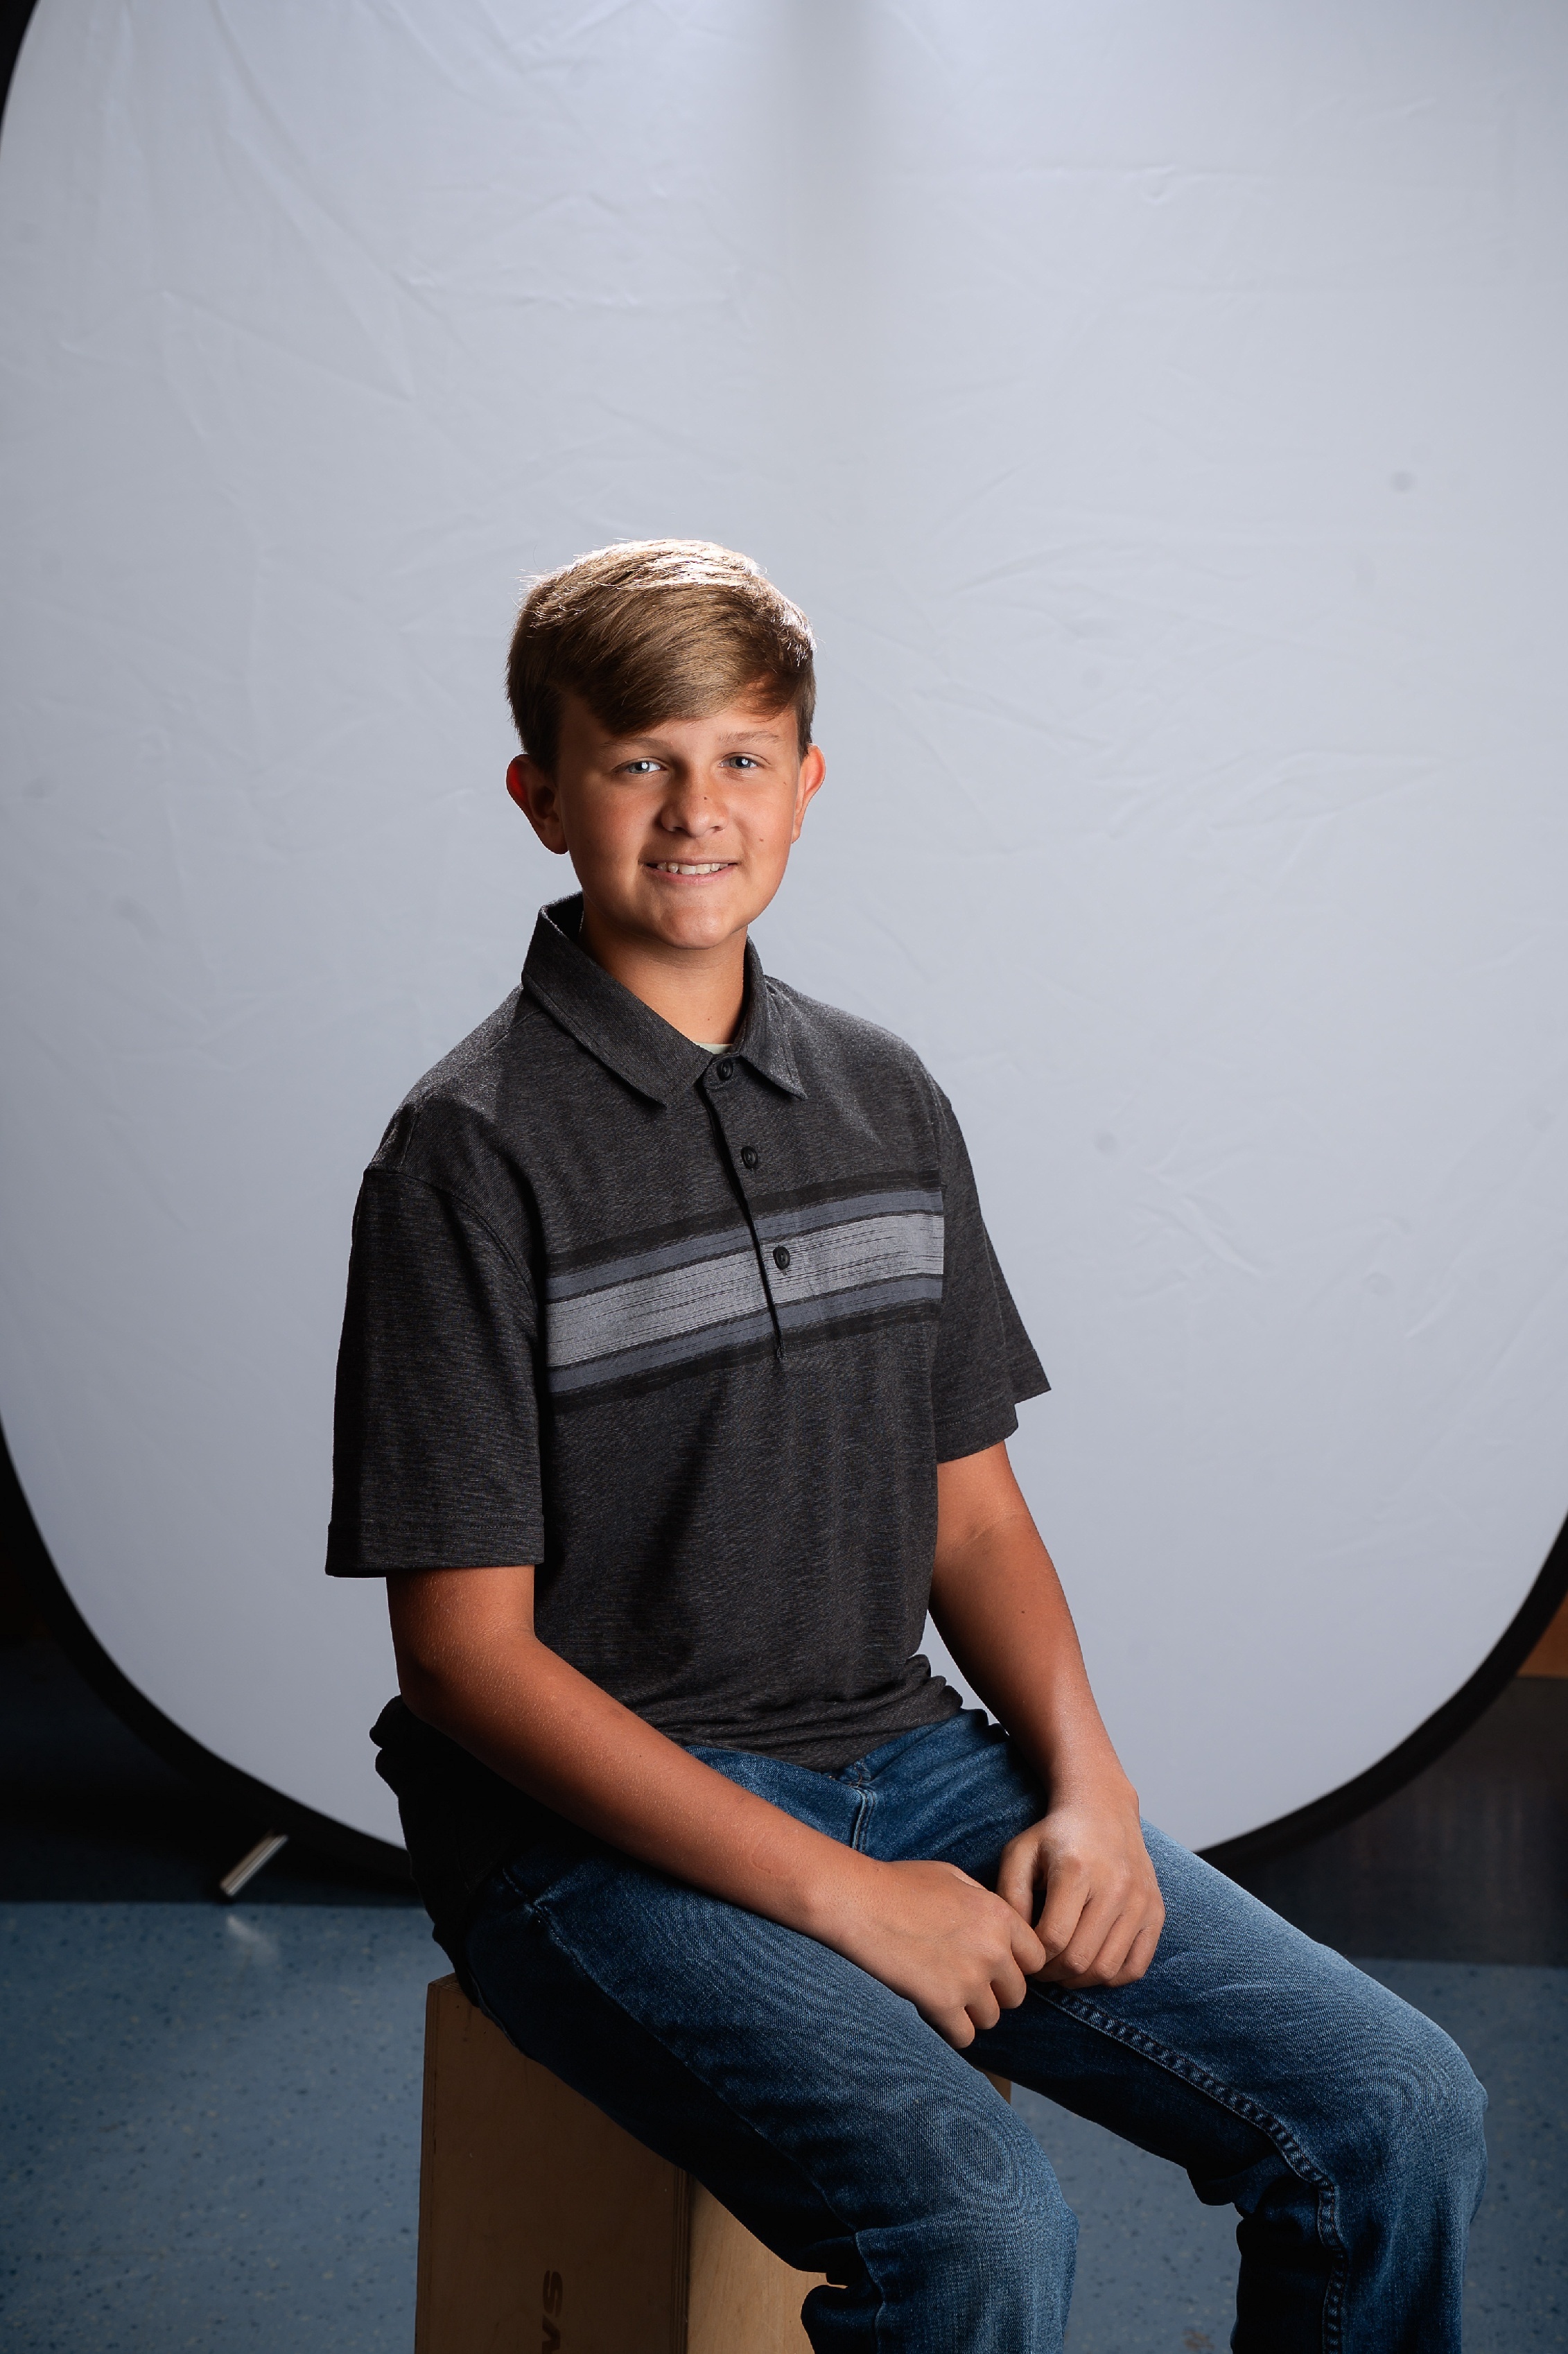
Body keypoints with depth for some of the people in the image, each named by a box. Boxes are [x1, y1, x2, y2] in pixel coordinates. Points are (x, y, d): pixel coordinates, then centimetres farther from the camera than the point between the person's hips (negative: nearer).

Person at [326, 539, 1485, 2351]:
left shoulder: (888, 1102, 9)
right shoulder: (472, 1153, -11)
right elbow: (467, 1649, -12)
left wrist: (1087, 1787, -4)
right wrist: (834, 1893, -17)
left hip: (906, 1757, 6)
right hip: (602, 1825, -6)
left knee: (1396, 2113, -7)